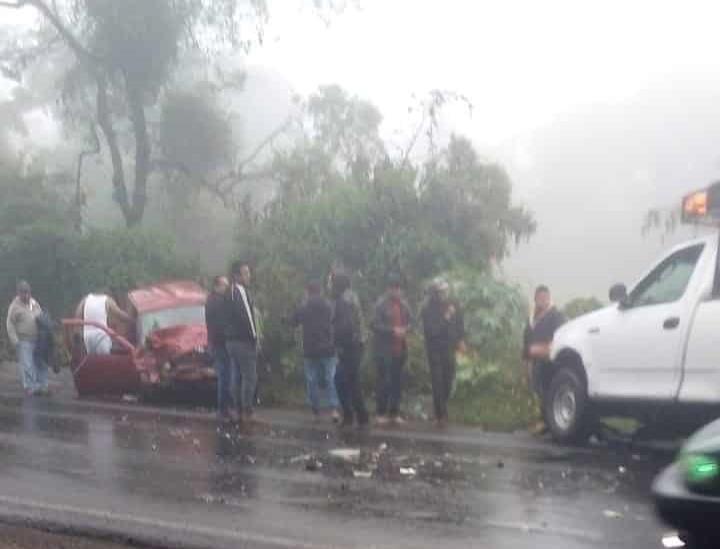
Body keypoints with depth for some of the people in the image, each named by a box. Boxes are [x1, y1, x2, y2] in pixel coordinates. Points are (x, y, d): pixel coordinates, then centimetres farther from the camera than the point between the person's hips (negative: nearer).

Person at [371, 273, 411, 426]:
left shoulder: (403, 304, 9)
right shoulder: (381, 304, -9)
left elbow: (408, 322, 19)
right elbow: (375, 325, -13)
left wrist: (405, 329, -3)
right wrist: (392, 330, -19)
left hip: (400, 349, 6)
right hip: (384, 349, -6)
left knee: (397, 382, 9)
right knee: (384, 381, -3)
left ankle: (394, 413, 17)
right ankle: (381, 413, 6)